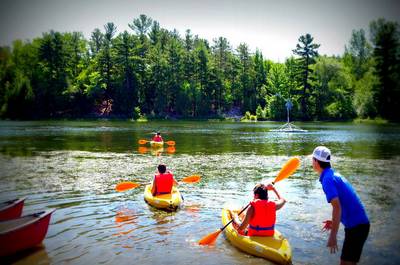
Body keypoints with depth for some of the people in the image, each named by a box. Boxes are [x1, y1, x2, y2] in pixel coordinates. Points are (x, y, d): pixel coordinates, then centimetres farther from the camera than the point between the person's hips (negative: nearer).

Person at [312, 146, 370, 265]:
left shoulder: (327, 179, -16)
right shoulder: (335, 175, 12)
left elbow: (337, 207, -25)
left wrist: (332, 236, -24)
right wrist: (335, 222, 23)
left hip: (356, 226, -9)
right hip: (360, 223, 9)